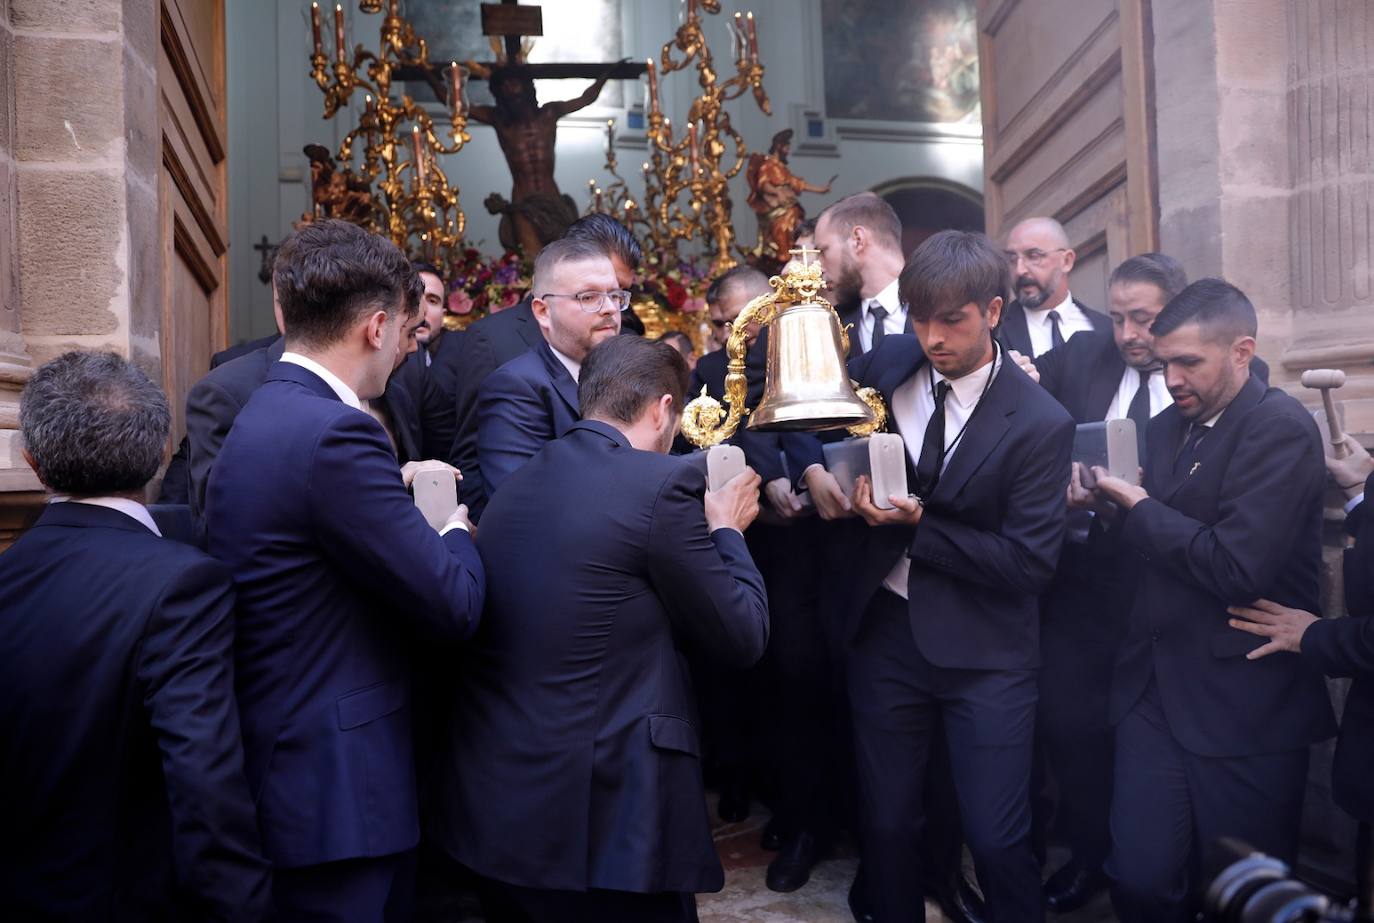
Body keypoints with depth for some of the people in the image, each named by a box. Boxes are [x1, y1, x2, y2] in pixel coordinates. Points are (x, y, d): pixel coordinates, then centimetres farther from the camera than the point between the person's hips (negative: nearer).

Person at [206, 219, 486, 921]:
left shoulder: (257, 417, 7)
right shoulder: (335, 434, -23)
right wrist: (455, 532, -1)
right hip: (335, 789, -9)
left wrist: (398, 495, 9)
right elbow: (454, 603, -21)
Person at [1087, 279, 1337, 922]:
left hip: (1243, 705, -6)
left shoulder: (1281, 428, -12)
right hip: (1156, 688, 6)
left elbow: (1236, 568, -23)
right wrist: (1106, 504, -4)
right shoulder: (1168, 427, 12)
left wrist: (1137, 505, -12)